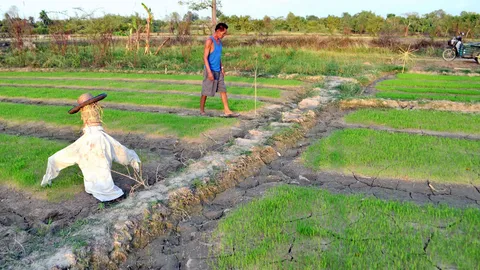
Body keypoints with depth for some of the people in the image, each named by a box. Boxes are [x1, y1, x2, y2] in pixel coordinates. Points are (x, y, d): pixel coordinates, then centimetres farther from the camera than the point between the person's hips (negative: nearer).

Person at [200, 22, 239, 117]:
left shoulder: (219, 41, 10)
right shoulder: (209, 41, -15)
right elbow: (205, 57, -17)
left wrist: (222, 68, 14)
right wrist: (209, 72, -22)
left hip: (218, 71, 8)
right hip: (210, 70, -8)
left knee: (223, 90, 4)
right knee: (206, 92, 3)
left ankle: (227, 111, 7)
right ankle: (202, 110, 17)